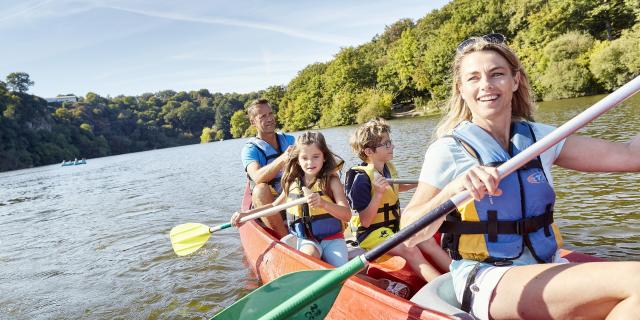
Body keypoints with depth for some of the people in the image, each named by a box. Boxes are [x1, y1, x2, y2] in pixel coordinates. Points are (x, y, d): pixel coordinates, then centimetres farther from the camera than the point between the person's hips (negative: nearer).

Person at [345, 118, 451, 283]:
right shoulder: (362, 178, -20)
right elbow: (365, 222, -23)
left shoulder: (389, 168, 4)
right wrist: (378, 193, -33)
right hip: (371, 233, -8)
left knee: (428, 241, -11)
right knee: (410, 250, -27)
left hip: (393, 225, 8)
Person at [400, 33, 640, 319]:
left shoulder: (538, 138, 7)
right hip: (487, 282, -5)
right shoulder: (448, 150, -8)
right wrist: (454, 189, -29)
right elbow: (410, 235, -15)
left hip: (548, 270, 5)